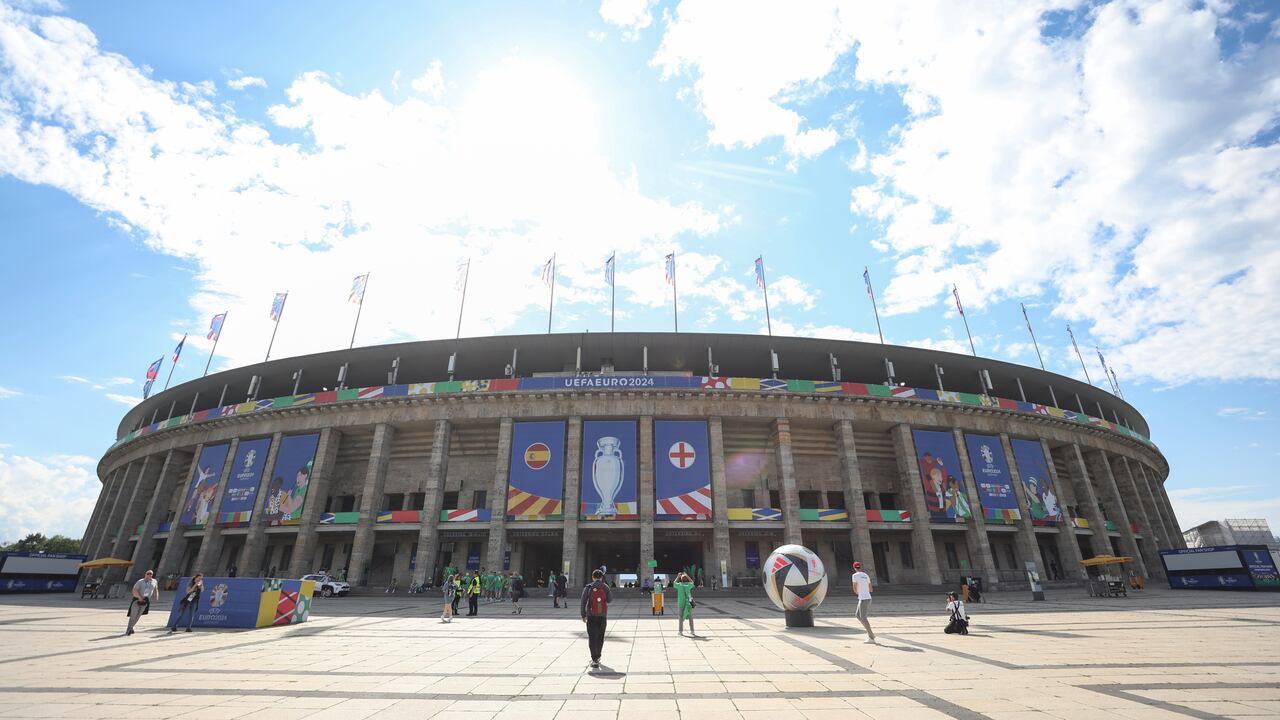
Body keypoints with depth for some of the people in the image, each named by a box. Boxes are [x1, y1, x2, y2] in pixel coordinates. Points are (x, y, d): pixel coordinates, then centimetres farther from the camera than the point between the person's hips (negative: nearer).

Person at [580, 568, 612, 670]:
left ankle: (595, 660, -10)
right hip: (603, 616, 2)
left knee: (592, 638, 0)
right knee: (600, 637, 18)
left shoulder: (588, 587, -3)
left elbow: (583, 601, -5)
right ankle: (597, 657, 32)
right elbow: (610, 600, 3)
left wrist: (583, 615, 1)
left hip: (591, 616, -1)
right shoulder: (605, 587, -1)